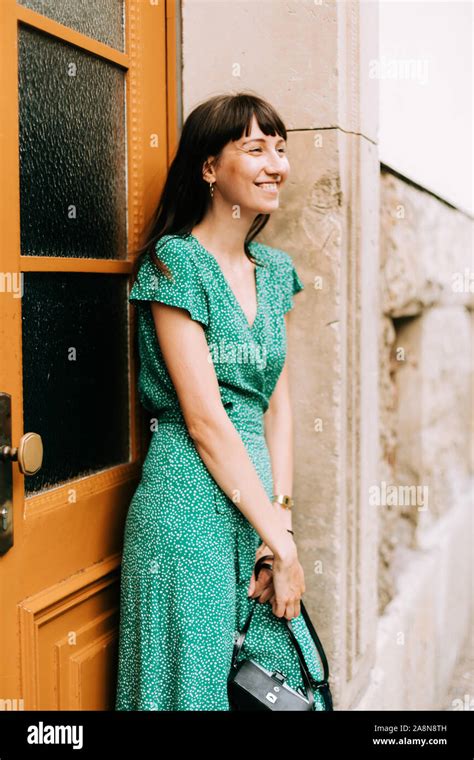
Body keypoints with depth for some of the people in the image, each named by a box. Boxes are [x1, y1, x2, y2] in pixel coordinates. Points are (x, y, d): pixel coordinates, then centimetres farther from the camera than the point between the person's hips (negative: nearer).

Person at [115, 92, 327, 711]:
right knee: (195, 680, 4)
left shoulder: (275, 269, 11)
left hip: (257, 491, 7)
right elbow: (205, 418, -15)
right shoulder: (175, 260, -11)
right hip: (189, 502, -7)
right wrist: (280, 539, -12)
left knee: (281, 678, 13)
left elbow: (277, 402, 9)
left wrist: (282, 514, -3)